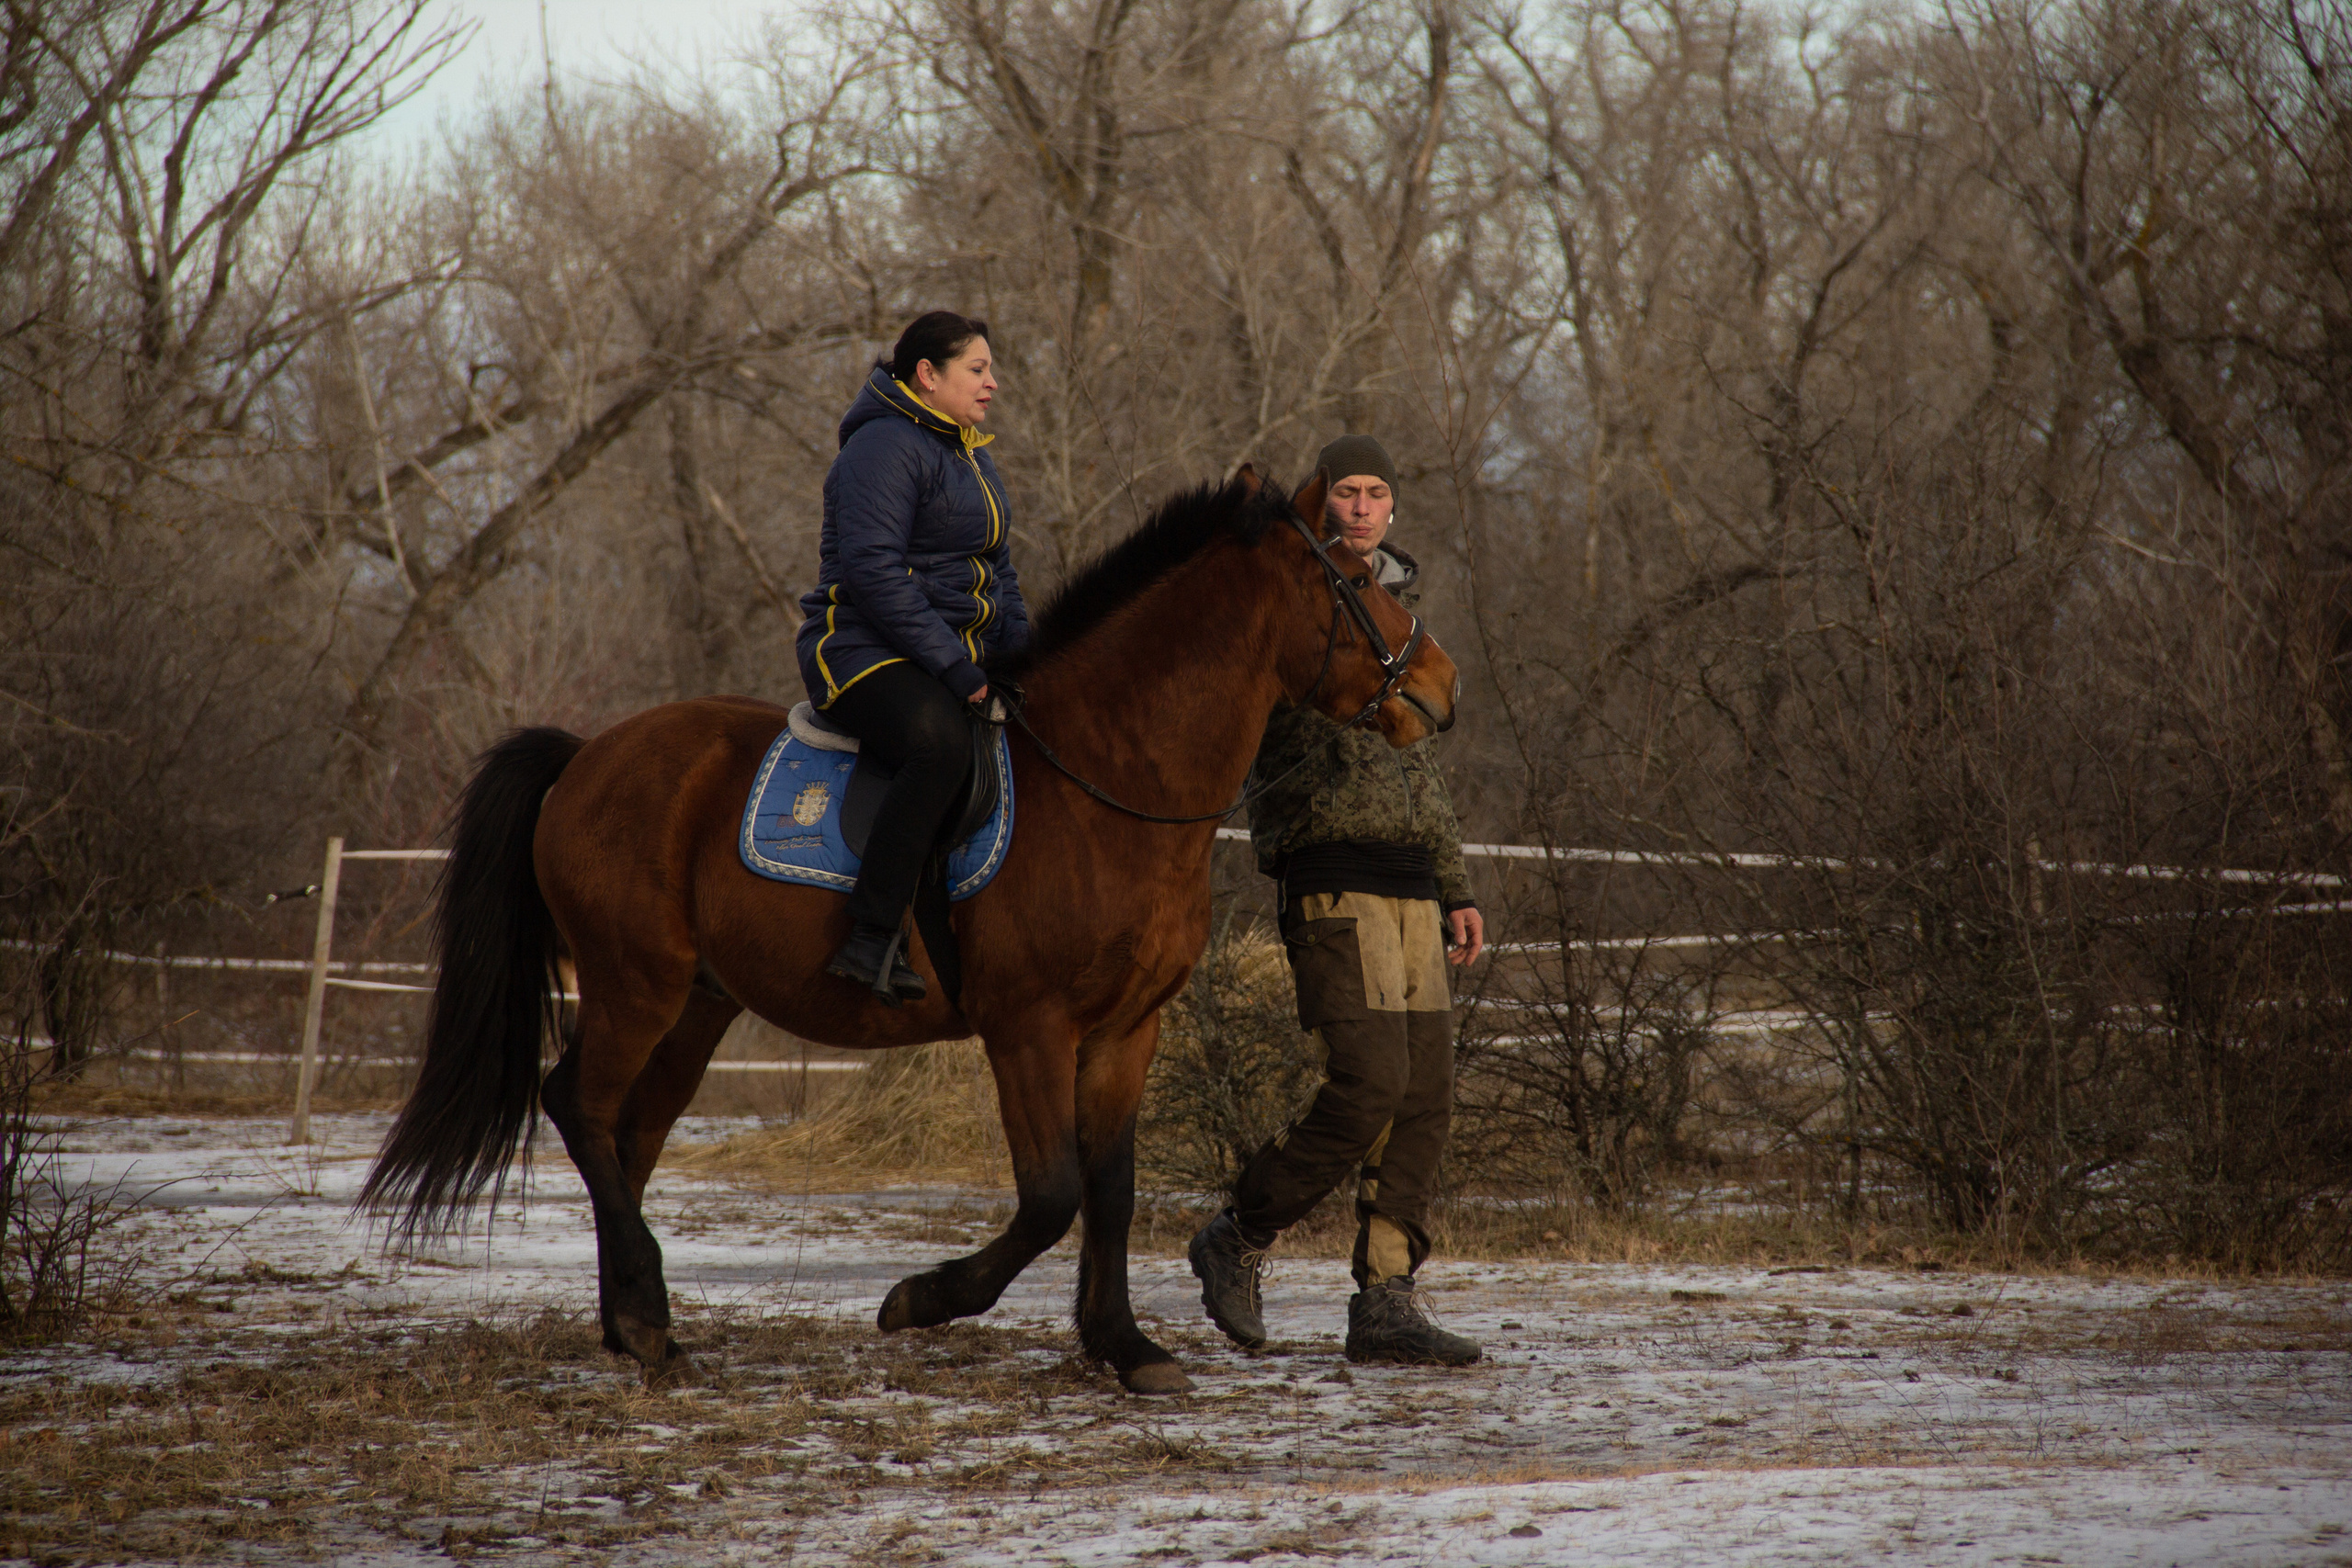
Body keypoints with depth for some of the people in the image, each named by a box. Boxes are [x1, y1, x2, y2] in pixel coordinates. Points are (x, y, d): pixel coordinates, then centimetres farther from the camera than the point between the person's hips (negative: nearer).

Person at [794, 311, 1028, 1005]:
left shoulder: (972, 458, 20)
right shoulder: (886, 448, -11)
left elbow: (997, 573, 27)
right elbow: (874, 571, -21)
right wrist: (953, 667, -23)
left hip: (957, 656, 10)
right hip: (865, 654, -10)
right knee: (942, 741, -38)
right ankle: (872, 940, -39)